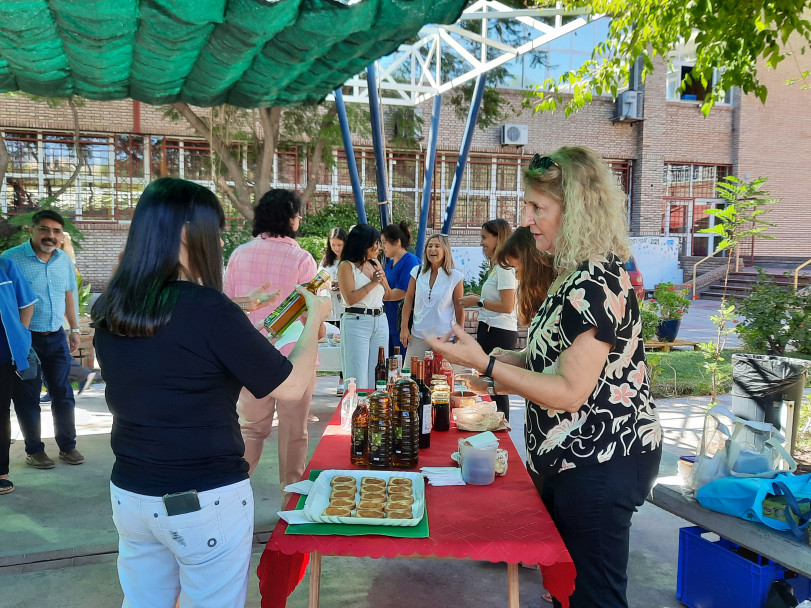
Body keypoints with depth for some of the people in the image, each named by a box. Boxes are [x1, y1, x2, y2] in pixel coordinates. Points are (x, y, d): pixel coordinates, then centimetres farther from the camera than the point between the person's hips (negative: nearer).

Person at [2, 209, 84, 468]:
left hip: (56, 338, 5)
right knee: (27, 397, 6)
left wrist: (74, 329, 15)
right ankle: (34, 450, 21)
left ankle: (67, 446, 23)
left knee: (63, 394, 10)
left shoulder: (64, 259, 6)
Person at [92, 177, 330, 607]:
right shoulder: (209, 309, -22)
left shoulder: (108, 310, -2)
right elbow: (291, 387, -14)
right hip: (205, 503, -6)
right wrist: (315, 319, -1)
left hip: (129, 493, 6)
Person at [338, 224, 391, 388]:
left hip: (380, 322, 6)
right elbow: (350, 299, -15)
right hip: (357, 323, -6)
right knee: (358, 378, -2)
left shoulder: (375, 263, 13)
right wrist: (372, 283, -13)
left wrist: (383, 280, -2)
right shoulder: (347, 266, -6)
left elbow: (388, 295, 17)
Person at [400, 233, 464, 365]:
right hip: (418, 336, 2)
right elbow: (408, 301, 8)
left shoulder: (455, 277, -2)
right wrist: (404, 327, 4)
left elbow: (459, 308, 3)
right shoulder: (417, 272, 4)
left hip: (444, 337, -2)